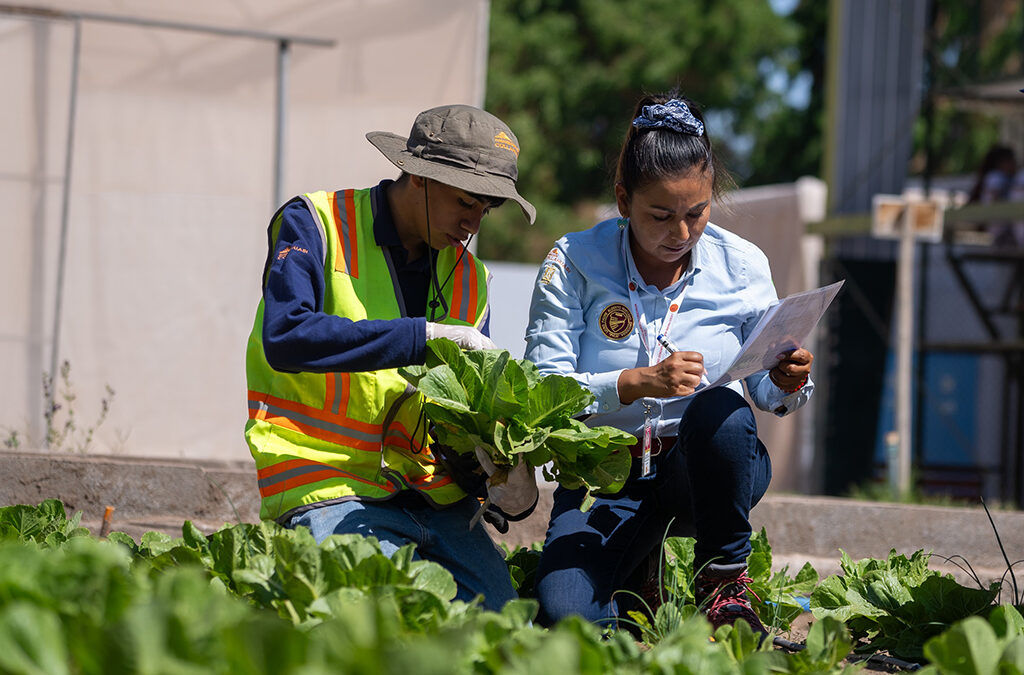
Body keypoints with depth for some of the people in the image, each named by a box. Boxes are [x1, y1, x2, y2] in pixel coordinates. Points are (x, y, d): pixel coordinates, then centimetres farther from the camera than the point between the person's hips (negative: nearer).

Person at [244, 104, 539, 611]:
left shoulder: (469, 278, 16)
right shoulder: (314, 224, -2)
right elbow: (284, 337, -20)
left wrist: (506, 477, -7)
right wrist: (424, 335, -22)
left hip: (431, 490, 6)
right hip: (328, 484, -6)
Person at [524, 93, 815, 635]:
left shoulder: (742, 266, -2)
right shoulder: (574, 263, -8)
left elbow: (765, 389, 6)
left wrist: (786, 386, -19)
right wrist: (640, 382, -30)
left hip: (706, 469, 1)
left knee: (718, 409, -36)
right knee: (564, 616, -28)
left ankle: (725, 580, -13)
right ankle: (641, 579, 9)